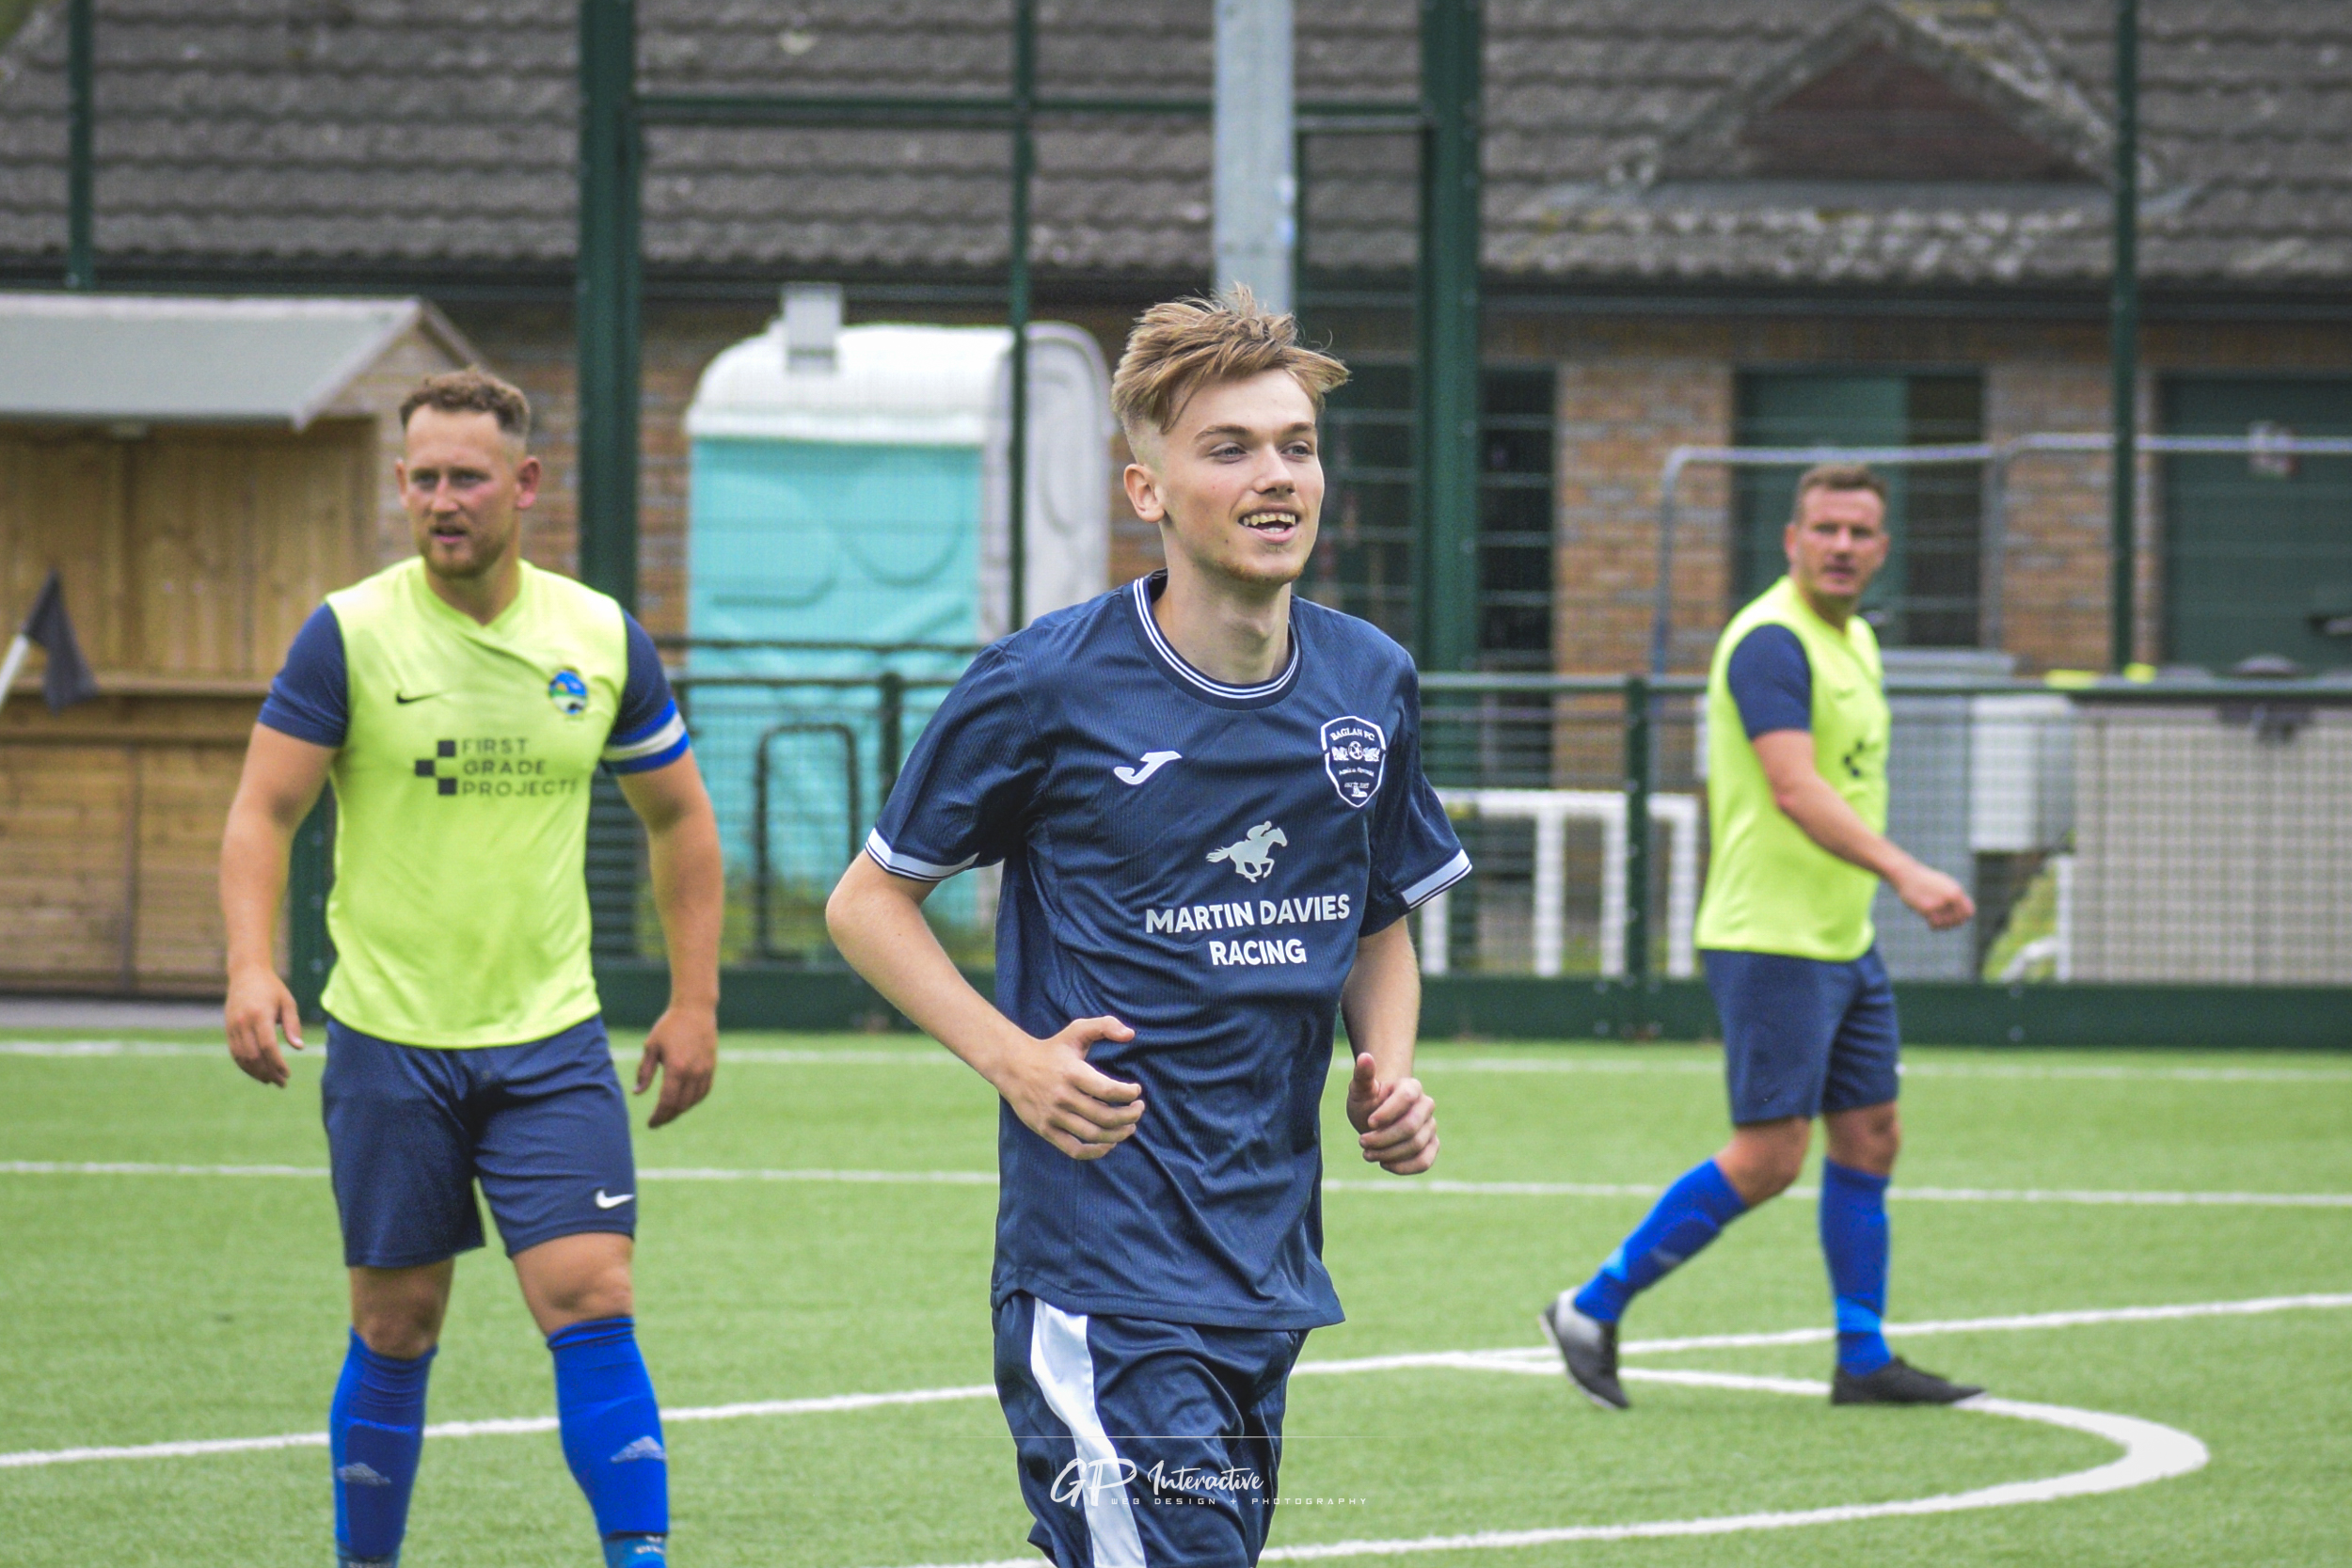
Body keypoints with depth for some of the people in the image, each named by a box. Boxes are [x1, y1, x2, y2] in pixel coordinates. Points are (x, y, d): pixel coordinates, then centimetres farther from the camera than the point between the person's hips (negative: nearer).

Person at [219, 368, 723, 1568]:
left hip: (550, 1040, 1)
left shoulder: (602, 638, 2)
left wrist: (694, 1002, 7)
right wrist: (250, 966, -23)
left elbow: (678, 817, 13)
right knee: (395, 1331, 6)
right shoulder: (350, 634, -6)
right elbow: (262, 810, -6)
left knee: (590, 1302, -11)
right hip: (387, 1037, -1)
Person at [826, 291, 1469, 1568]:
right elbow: (867, 900, 2)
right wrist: (1010, 1057, -12)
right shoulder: (1046, 687, -8)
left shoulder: (1371, 687, 8)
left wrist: (1389, 1078, 3)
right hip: (1101, 1262, -6)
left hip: (1270, 1263, 6)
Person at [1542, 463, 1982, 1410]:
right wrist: (1904, 874, -38)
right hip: (1772, 940, -10)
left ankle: (1864, 1360, 16)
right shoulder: (1773, 641, -17)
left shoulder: (1854, 640, 14)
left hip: (1843, 939, 10)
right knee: (1767, 1159, -10)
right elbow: (1794, 787, -29)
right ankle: (1594, 1311, -1)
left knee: (1869, 1141, 9)